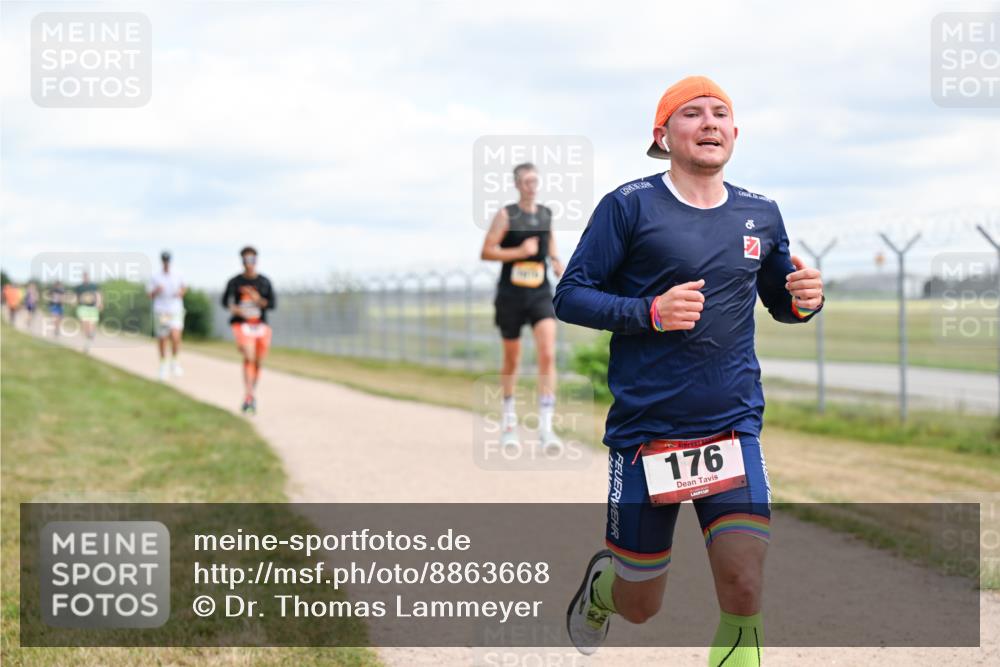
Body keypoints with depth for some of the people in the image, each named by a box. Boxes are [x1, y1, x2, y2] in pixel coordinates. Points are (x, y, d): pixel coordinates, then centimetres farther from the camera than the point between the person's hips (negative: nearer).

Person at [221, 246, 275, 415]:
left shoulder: (264, 282, 4)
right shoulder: (235, 282, 0)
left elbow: (272, 304, 3)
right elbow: (225, 301, 9)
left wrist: (257, 299, -14)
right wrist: (234, 309, -12)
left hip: (260, 325, 3)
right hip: (242, 324, -3)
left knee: (257, 362, 10)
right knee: (248, 357, -21)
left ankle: (253, 394, 32)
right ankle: (248, 397, -24)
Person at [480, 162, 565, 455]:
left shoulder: (546, 214, 9)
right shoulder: (505, 215, -4)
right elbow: (486, 252, -8)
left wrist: (556, 262, 7)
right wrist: (520, 251, -18)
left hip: (540, 293, 2)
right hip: (511, 294, -2)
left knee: (548, 355, -15)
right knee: (511, 359, 9)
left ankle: (545, 426, -17)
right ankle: (509, 420, 29)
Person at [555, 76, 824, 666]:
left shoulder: (761, 215, 8)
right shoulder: (629, 206, -5)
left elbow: (780, 302, 21)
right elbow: (570, 297, -5)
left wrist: (805, 299, -3)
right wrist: (652, 313, -20)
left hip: (733, 429, 3)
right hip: (645, 432, -2)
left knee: (744, 595, -13)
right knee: (640, 607, 10)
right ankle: (601, 584, 45)